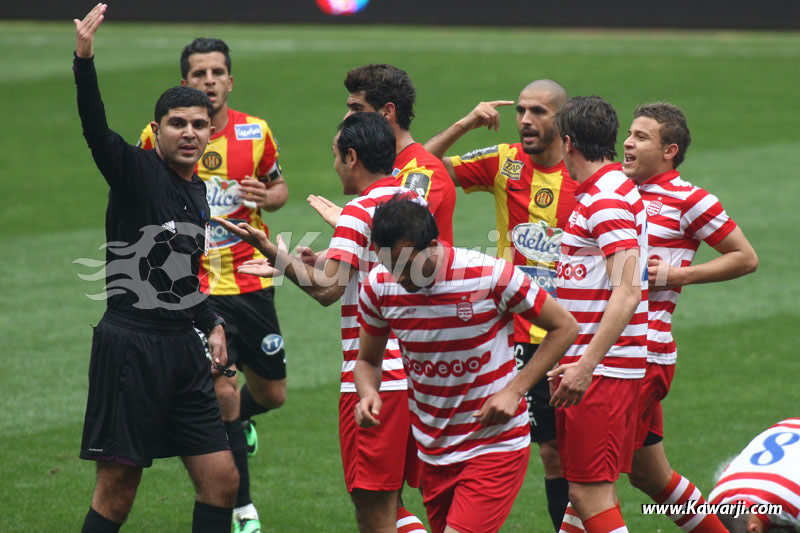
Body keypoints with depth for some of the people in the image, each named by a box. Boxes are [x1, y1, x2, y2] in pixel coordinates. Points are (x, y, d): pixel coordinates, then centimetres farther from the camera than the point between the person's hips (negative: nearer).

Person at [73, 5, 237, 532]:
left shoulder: (197, 191, 14)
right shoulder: (136, 170, -7)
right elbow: (97, 131, -29)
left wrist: (211, 323, 16)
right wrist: (84, 62, -43)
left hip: (182, 347, 7)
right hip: (131, 345, -7)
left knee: (221, 479, 6)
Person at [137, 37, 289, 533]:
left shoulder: (255, 133, -1)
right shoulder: (159, 136, -7)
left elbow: (279, 186, 14)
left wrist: (265, 197, -9)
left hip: (252, 282, 3)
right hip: (196, 289, -3)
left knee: (271, 393, 10)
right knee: (223, 392, -10)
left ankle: (238, 421, 49)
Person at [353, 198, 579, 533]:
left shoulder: (490, 276, -19)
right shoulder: (378, 286, -7)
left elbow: (565, 327, -7)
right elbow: (368, 359, 10)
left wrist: (514, 390, -15)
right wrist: (368, 394, -13)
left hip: (495, 445, -5)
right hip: (432, 452, 5)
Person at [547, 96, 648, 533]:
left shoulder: (608, 199, -15)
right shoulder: (597, 193, 17)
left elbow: (627, 291, -24)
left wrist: (587, 364, -28)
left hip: (601, 370, -10)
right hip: (586, 362, 10)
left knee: (591, 493, -11)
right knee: (582, 491, 12)